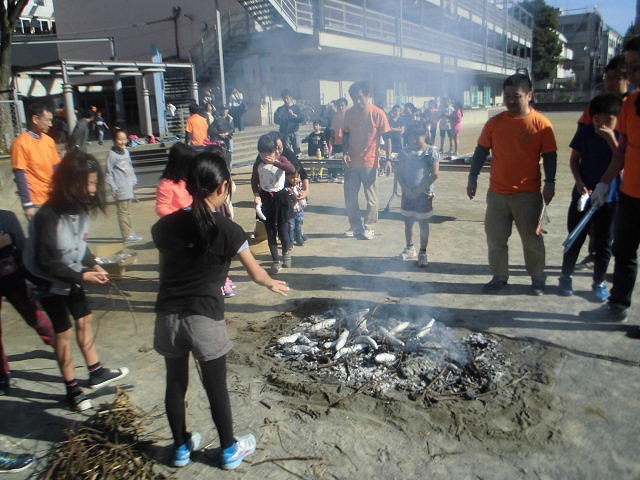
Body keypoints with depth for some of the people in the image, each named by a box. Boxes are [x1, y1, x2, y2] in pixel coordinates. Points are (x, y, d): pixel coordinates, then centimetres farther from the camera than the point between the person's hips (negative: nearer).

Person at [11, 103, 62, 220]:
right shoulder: (21, 143, -13)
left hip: (54, 197, 6)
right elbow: (20, 176, -14)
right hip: (36, 201, -6)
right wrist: (27, 204, -16)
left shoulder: (49, 140, 6)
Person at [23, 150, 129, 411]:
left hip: (71, 275, 7)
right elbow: (45, 262, -25)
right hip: (50, 281, -7)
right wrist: (81, 276, -25)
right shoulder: (48, 216, -31)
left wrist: (93, 264, -9)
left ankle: (96, 372, 33)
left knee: (84, 319, 16)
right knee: (64, 331, 2)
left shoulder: (80, 207, -9)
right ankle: (72, 389, 18)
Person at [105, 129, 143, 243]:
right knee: (123, 212, -2)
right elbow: (109, 173, -10)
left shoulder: (126, 151, 10)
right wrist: (113, 187, -14)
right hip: (120, 189, -7)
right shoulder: (112, 154, -10)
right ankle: (127, 235, 1)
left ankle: (131, 233, 23)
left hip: (129, 187, 7)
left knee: (128, 212, 15)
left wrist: (134, 181, 15)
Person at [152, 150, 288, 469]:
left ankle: (181, 447, 37)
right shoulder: (227, 231, -10)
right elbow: (256, 274, 0)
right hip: (205, 318, -4)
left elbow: (164, 270, 11)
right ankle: (230, 450, 31)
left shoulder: (165, 226, 1)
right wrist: (272, 284, 20)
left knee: (175, 383, 19)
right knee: (216, 387, 12)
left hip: (168, 315, 4)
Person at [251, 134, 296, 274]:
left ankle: (286, 251, 29)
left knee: (283, 229, -3)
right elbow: (254, 180, 7)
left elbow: (292, 169, -28)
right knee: (270, 231, 6)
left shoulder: (281, 160, -9)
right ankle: (275, 260, 19)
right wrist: (256, 195, -7)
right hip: (265, 198, 2)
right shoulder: (258, 164, -3)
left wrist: (274, 162, -34)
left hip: (280, 197, -2)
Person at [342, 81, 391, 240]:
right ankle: (356, 226, 23)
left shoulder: (378, 113, -8)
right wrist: (345, 152, -3)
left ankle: (368, 227, 19)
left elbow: (387, 137, -6)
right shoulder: (349, 113, 4)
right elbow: (346, 134, 12)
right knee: (349, 196, 8)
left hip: (370, 162, -4)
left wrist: (388, 159, -13)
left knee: (371, 197, 6)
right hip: (351, 161, 4)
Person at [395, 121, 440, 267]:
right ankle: (409, 248, 31)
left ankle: (423, 253, 14)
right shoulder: (405, 152, 3)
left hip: (424, 194, -4)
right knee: (408, 222, 14)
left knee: (423, 223, 4)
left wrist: (420, 189, -16)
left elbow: (435, 174, -12)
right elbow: (399, 173, 1)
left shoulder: (431, 152, -7)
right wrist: (405, 188, -13)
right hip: (408, 193, 4)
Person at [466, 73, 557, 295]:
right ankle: (500, 277, 26)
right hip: (497, 193, 3)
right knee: (495, 239, 9)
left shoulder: (541, 123, -5)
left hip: (528, 194, -2)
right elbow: (481, 151, 7)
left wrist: (550, 183, -7)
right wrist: (472, 178, 3)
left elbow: (549, 156, -2)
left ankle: (537, 279, 27)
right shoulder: (494, 123, 2)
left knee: (532, 239, 10)